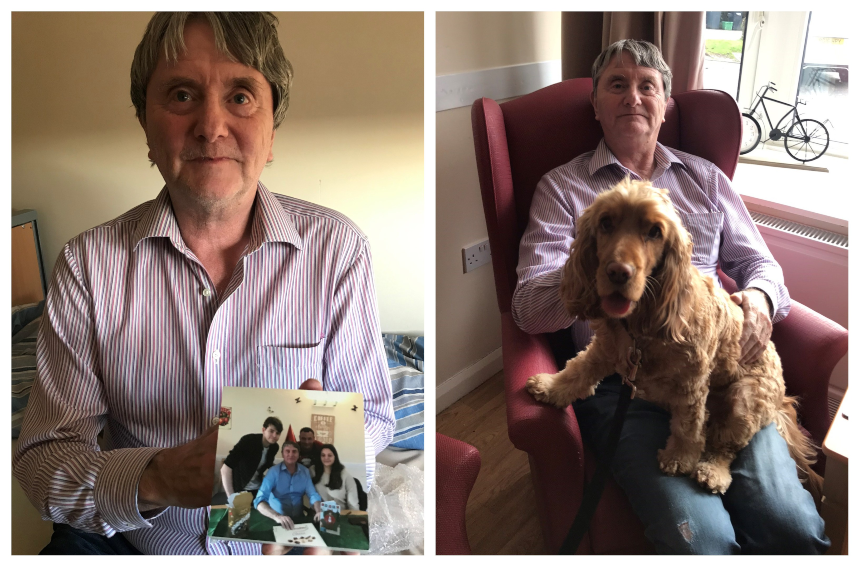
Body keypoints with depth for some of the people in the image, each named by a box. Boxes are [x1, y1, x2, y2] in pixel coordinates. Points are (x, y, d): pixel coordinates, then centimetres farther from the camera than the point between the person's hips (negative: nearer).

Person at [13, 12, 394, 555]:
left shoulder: (338, 248, -7)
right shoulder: (88, 263, -6)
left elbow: (372, 415, -2)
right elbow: (42, 458, -7)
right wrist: (154, 479, -27)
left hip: (287, 539, 0)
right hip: (129, 542, 1)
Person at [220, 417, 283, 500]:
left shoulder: (274, 447, -7)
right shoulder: (248, 440, -25)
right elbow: (226, 468, -32)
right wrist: (231, 496, -37)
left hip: (258, 489, 5)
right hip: (239, 489, -5)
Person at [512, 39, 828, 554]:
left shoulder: (704, 177, 22)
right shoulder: (562, 187, 9)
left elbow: (759, 260, 22)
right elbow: (529, 307, -3)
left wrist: (759, 297, -3)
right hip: (622, 381, -3)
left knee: (795, 527, -17)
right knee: (702, 539, -23)